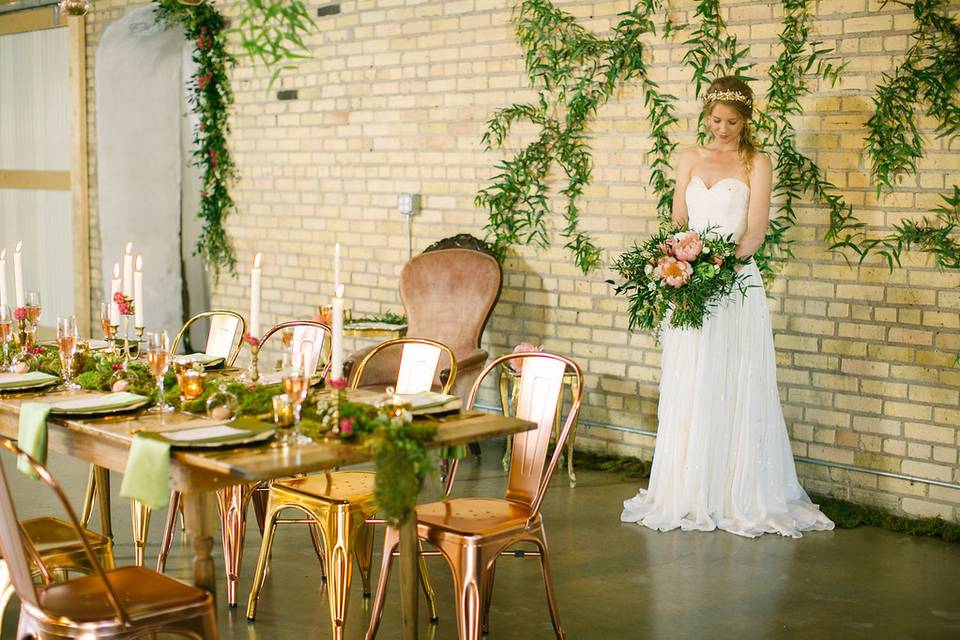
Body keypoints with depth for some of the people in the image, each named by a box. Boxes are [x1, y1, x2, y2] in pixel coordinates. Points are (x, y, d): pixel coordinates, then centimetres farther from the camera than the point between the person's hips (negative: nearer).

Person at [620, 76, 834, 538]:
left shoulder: (756, 164, 2)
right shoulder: (690, 160, 13)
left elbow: (755, 230, -9)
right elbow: (677, 222, 10)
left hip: (736, 283, -3)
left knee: (737, 391, -2)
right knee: (687, 392, 5)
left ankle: (742, 496, 7)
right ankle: (688, 494, 15)